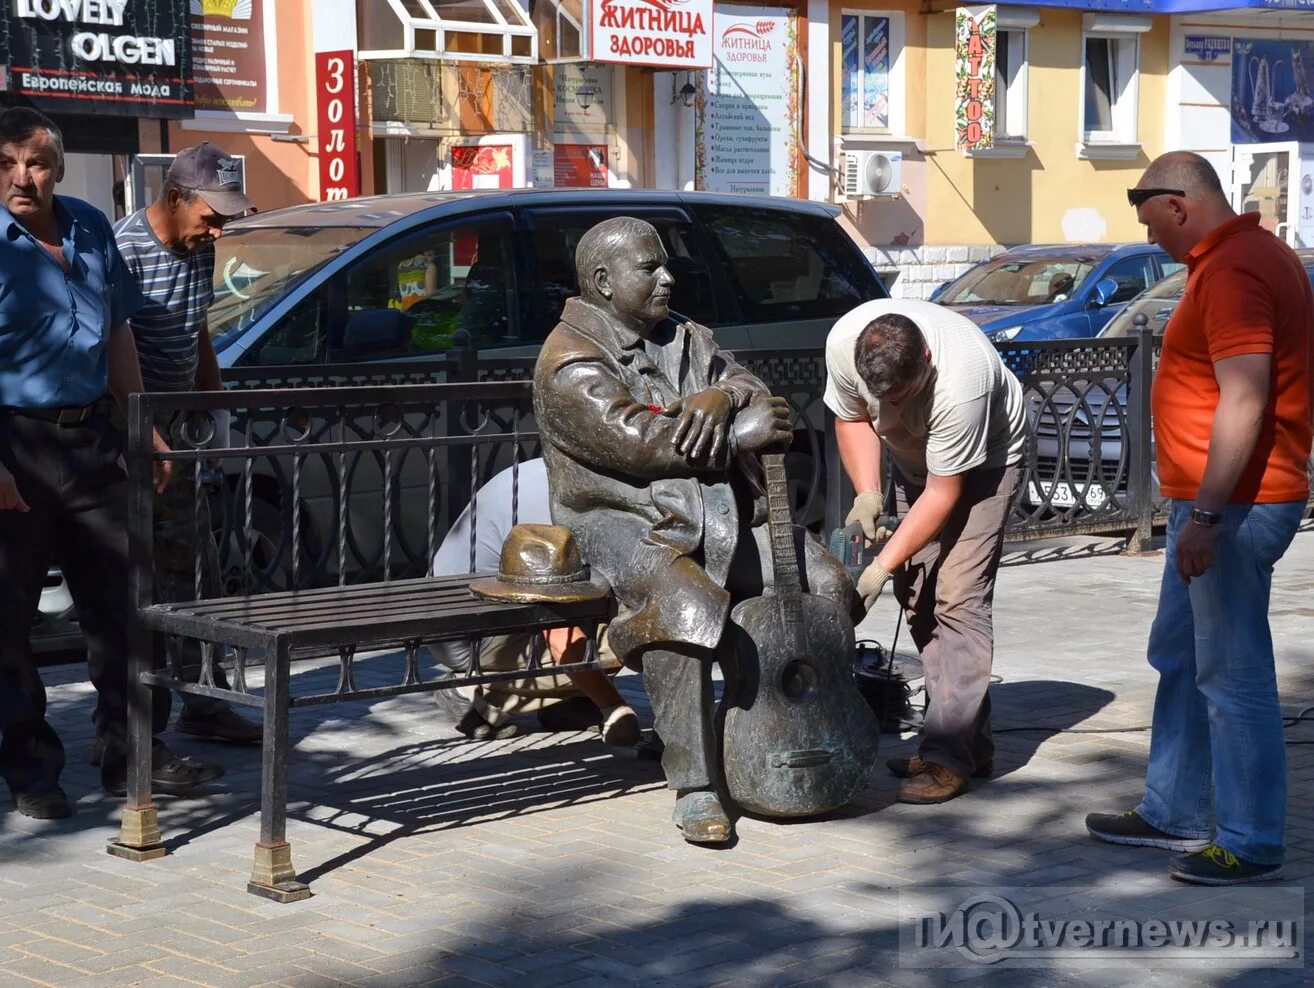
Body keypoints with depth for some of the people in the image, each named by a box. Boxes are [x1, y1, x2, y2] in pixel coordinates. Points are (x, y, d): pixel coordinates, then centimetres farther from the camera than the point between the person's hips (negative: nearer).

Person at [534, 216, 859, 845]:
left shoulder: (686, 339, 19)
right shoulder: (569, 364, -6)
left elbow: (757, 397, 12)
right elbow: (635, 439, -19)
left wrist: (723, 396, -13)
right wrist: (740, 435, -17)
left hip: (717, 516, 7)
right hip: (621, 522, -7)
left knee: (828, 586, -11)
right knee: (686, 606, -37)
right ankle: (694, 789, -32)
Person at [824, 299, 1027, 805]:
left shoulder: (959, 381, -40)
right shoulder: (843, 342, -26)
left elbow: (944, 493, -30)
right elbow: (852, 416, -5)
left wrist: (883, 565, -31)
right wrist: (867, 494, -18)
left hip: (982, 460, -6)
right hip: (914, 457, 6)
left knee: (958, 596, -19)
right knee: (916, 594, 2)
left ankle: (947, 756, -19)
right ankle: (972, 743, 11)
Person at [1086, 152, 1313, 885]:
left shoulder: (1233, 271, -19)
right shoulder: (1253, 254, 16)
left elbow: (1244, 399, -26)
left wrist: (1207, 515, -26)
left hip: (1231, 507, -11)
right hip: (1213, 503, 11)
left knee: (1233, 674, -4)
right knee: (1180, 659, 19)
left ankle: (1252, 844, 4)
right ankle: (1174, 814, 29)